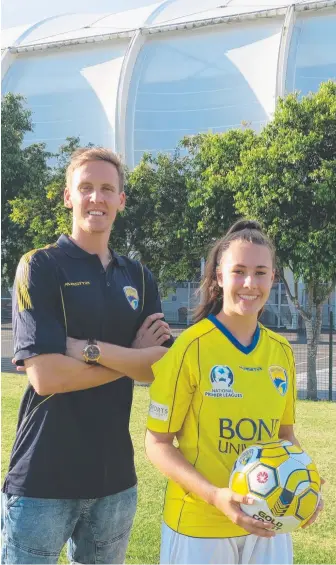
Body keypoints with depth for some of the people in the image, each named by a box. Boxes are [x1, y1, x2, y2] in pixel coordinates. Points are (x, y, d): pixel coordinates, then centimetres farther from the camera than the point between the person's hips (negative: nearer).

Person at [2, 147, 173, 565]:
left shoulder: (138, 278, 10)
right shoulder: (40, 266, -6)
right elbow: (45, 376, -16)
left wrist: (91, 349, -16)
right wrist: (133, 356, -7)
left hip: (115, 476, 5)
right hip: (43, 479, -5)